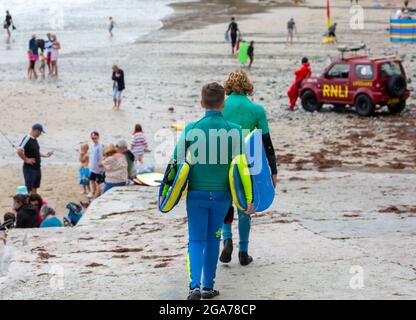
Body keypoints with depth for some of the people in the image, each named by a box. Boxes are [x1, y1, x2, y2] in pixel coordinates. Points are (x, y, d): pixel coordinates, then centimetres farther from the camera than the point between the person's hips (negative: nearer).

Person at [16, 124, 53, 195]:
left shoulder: (35, 140, 11)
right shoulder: (27, 139, -18)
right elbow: (19, 151, -27)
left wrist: (44, 155, 15)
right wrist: (26, 160, -20)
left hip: (37, 168, 9)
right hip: (29, 168, -9)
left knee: (35, 188, 14)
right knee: (29, 190, -5)